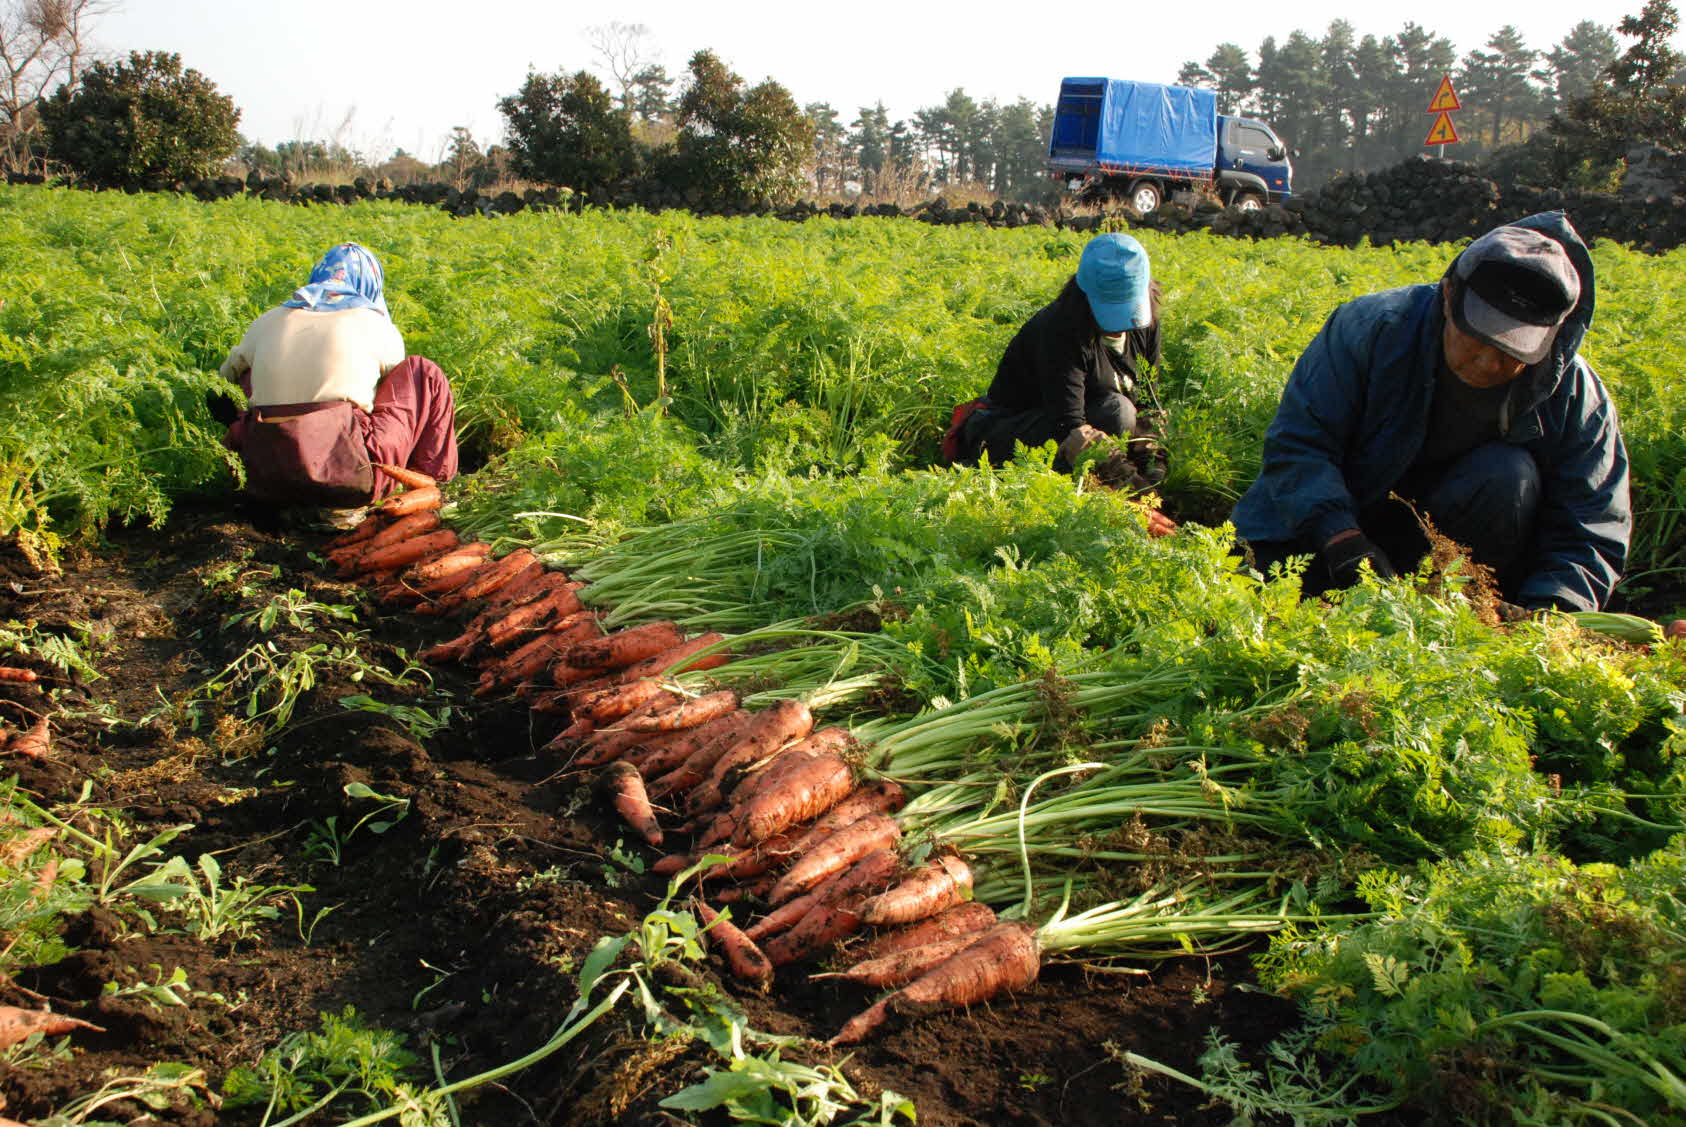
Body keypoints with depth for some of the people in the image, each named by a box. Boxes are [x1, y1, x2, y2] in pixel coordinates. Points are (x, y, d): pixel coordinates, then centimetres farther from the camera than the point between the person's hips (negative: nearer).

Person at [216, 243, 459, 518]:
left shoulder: (268, 322, 14)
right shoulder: (376, 325, 6)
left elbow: (228, 373, 33)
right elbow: (400, 389, 22)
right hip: (351, 481, -5)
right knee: (424, 373, 14)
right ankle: (431, 474, 23)